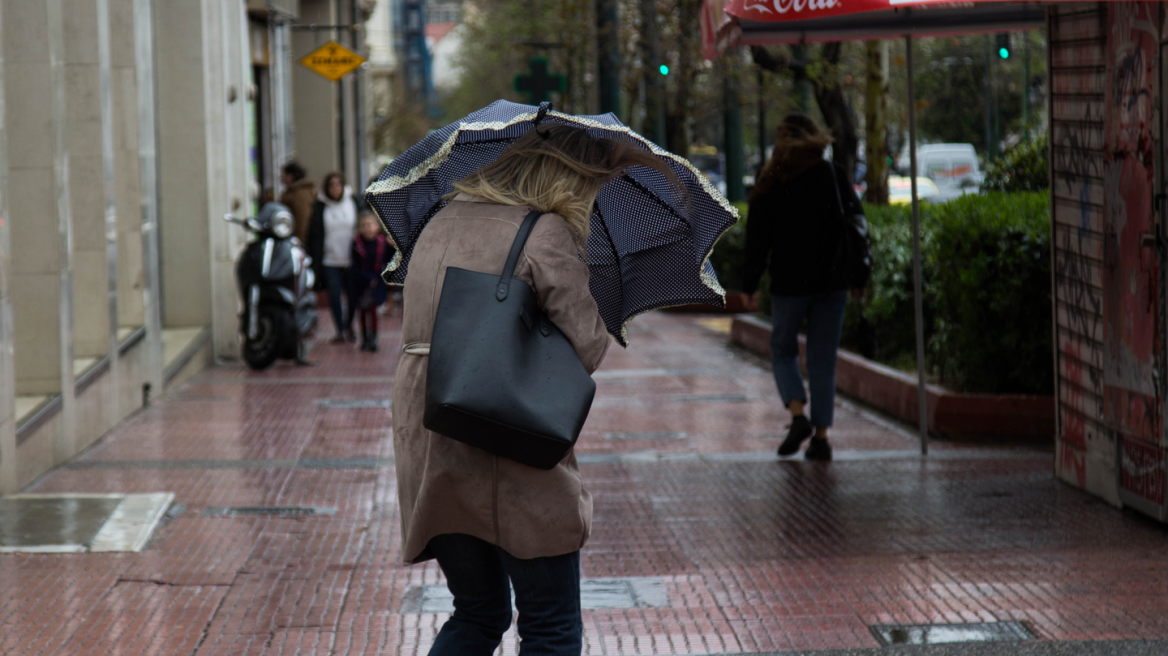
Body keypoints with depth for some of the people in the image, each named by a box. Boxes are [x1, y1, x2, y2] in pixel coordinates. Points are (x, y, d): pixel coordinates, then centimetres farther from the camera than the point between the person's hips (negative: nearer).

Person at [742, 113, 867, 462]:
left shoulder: (772, 182, -4)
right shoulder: (835, 175, 2)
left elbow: (757, 237, -4)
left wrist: (750, 285, 2)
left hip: (789, 283, -2)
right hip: (832, 282, 2)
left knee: (783, 349, 15)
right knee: (824, 360, 8)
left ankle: (798, 415, -8)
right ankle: (821, 437, 4)